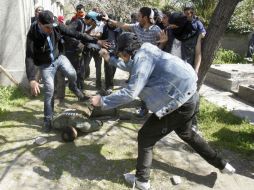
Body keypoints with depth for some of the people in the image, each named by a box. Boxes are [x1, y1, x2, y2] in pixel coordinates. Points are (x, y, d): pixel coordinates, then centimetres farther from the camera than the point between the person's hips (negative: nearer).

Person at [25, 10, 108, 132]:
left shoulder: (56, 27, -19)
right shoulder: (32, 35, -28)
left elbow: (75, 34, -15)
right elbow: (29, 58, -32)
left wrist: (95, 41, -17)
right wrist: (32, 80, -44)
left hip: (59, 57, 3)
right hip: (46, 65, -3)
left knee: (72, 74, -17)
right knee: (49, 91, -5)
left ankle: (73, 88, 21)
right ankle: (48, 119, 10)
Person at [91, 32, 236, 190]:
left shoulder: (142, 58, -17)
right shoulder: (145, 51, 12)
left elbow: (130, 93, -25)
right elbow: (131, 66, 33)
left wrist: (103, 101, -17)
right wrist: (110, 59, 32)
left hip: (179, 101, -10)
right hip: (188, 95, 10)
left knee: (145, 137, 3)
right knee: (186, 133, 31)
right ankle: (222, 164, 44)